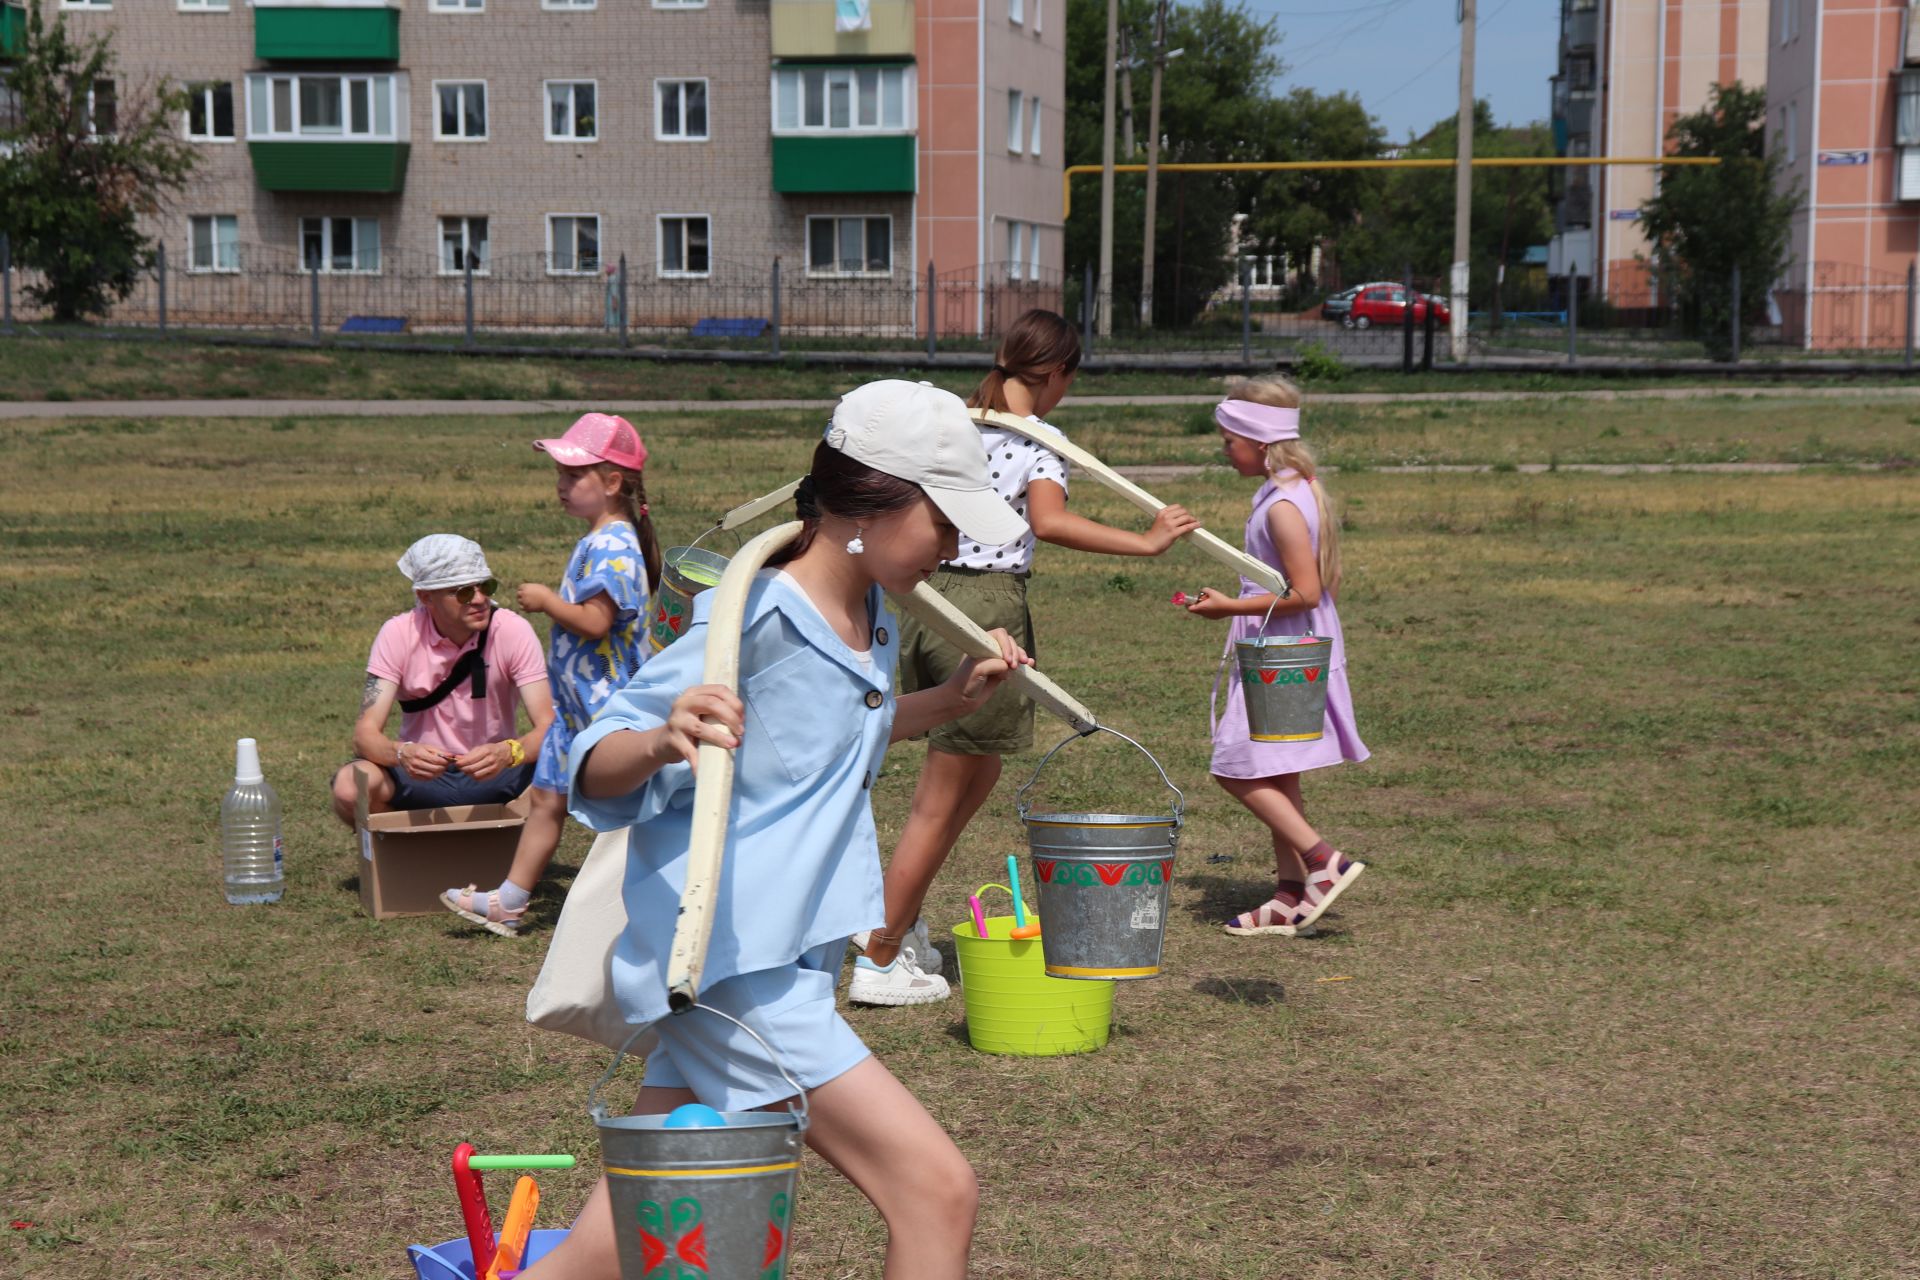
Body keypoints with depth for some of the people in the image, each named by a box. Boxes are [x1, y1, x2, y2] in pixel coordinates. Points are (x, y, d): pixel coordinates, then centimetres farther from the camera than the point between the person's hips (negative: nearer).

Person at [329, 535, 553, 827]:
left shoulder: (513, 631, -13)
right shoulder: (398, 634, -12)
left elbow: (549, 726, -20)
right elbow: (365, 733, -17)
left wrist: (508, 753, -43)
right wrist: (402, 753, -41)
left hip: (493, 777, 0)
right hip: (422, 775, 0)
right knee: (350, 786, -31)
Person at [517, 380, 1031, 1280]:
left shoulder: (870, 621, 9)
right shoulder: (755, 621, -17)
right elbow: (594, 769, -18)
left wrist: (950, 699, 16)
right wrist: (662, 740, -40)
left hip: (779, 962, 9)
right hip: (730, 970, -9)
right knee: (936, 1188, -11)